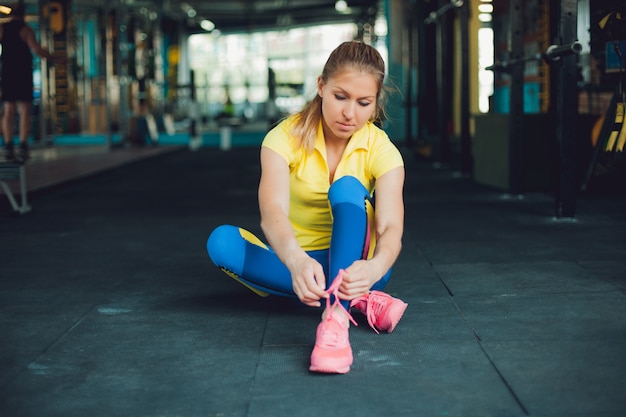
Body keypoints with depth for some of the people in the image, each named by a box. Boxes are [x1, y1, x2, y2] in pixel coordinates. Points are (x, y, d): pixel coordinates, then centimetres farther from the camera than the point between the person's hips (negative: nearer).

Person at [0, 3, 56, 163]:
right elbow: (37, 49, -16)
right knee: (25, 111, -2)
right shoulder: (26, 29, -5)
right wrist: (50, 56, -4)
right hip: (24, 75, -3)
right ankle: (23, 147, -12)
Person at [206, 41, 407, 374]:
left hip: (353, 263, -1)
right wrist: (296, 260, -54)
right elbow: (272, 213, -31)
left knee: (347, 188, -27)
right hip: (298, 263, 1)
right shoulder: (286, 137, -14)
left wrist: (375, 266, -51)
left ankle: (336, 316, -45)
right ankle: (359, 300, -30)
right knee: (221, 241, -26)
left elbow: (391, 228, -26)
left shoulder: (381, 150, -11)